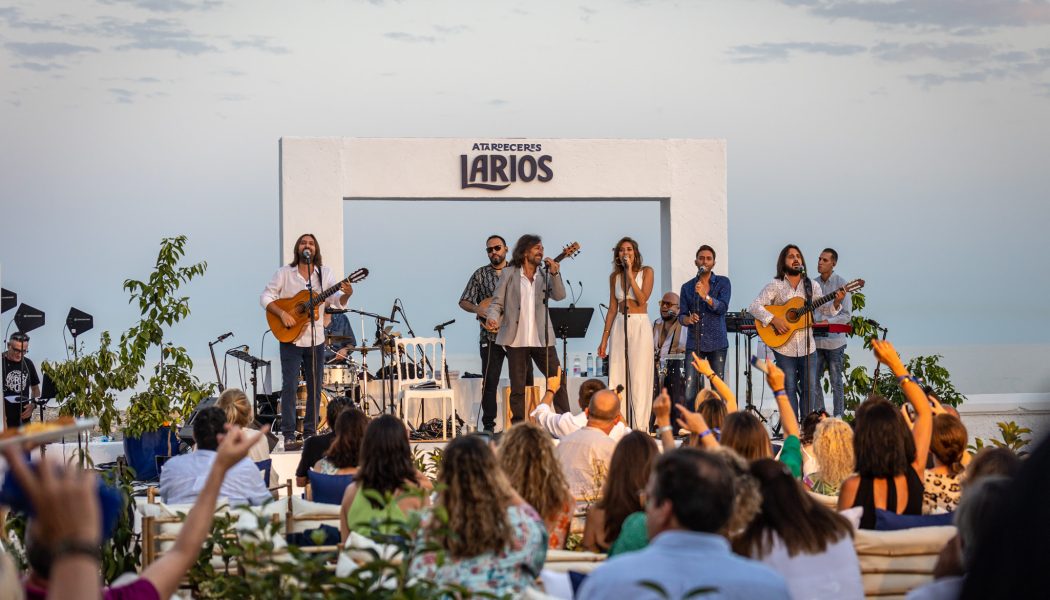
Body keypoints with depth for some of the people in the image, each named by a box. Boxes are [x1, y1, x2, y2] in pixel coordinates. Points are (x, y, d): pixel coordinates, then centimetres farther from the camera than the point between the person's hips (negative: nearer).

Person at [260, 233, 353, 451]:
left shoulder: (325, 274, 4)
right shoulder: (285, 273, 0)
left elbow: (337, 301, -6)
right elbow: (266, 297, -1)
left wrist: (346, 294, -29)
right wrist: (282, 313, -17)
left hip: (316, 338, 3)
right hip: (290, 339, -3)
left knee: (315, 388, 6)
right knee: (290, 385, -8)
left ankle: (310, 433, 14)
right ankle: (289, 436, -8)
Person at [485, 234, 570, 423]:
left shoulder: (544, 276, 12)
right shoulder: (509, 274, 4)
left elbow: (559, 295, -3)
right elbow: (497, 302, 4)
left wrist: (555, 274, -16)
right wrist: (492, 317, -15)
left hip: (542, 339, 2)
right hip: (516, 340, -2)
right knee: (517, 388, 2)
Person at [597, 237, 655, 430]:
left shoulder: (646, 272, 1)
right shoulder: (615, 276, 11)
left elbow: (642, 299, -12)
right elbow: (612, 308, 13)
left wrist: (630, 274, -13)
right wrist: (604, 338, 10)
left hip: (640, 326, -4)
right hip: (619, 326, 4)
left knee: (639, 378, -7)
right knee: (617, 377, 0)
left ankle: (640, 427, -6)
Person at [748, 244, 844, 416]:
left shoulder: (812, 285, 8)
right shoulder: (775, 286, -2)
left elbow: (825, 310, 3)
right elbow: (754, 307, -9)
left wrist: (836, 302, -18)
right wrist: (773, 320, -22)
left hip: (807, 346, 3)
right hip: (784, 346, -3)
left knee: (810, 388, 5)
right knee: (789, 389, 2)